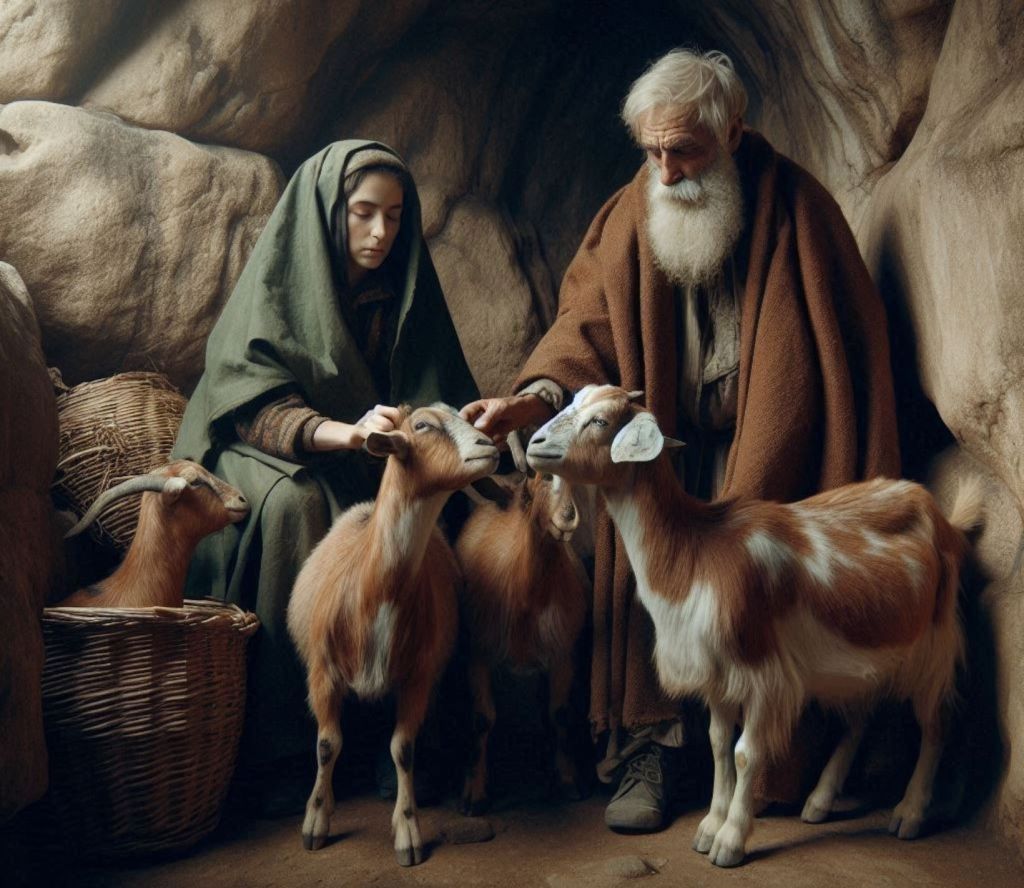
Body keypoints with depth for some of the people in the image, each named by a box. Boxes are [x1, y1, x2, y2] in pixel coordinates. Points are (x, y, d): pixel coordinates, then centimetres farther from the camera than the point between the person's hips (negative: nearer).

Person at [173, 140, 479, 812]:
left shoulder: (403, 292, 7)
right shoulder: (276, 284, -4)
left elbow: (441, 392, 5)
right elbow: (249, 402, -17)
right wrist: (343, 432, -36)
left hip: (371, 463, 3)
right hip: (268, 456, -3)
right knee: (292, 504, -36)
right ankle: (283, 748, -29)